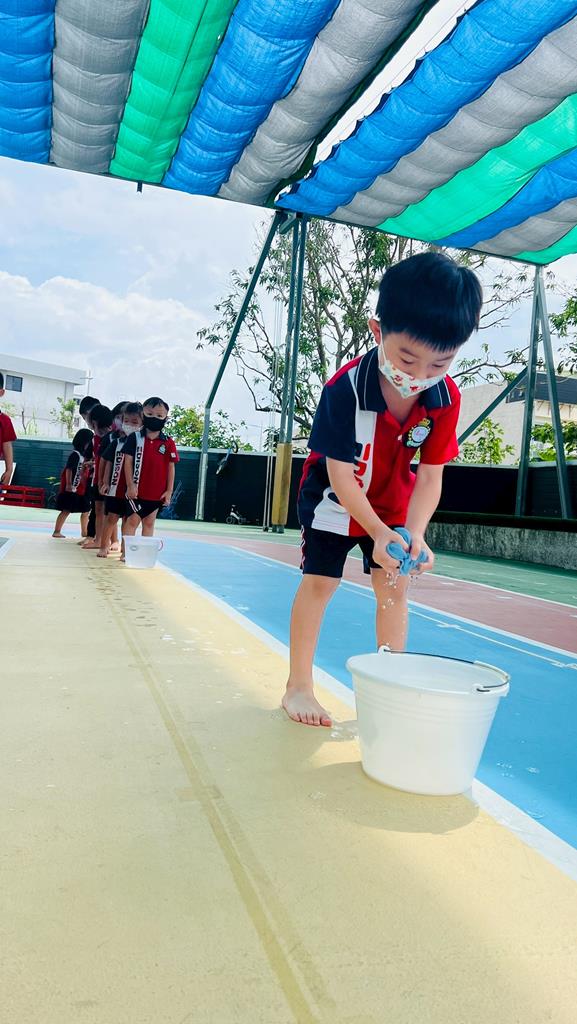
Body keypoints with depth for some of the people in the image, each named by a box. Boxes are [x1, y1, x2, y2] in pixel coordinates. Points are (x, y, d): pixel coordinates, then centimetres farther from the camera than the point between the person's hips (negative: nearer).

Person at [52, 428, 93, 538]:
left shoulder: (85, 456, 12)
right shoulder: (75, 454, -11)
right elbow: (69, 469, -17)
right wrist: (68, 484, -21)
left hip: (82, 490, 8)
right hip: (71, 489, -8)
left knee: (85, 511, 11)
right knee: (66, 510, -5)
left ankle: (84, 533, 21)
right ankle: (56, 531, 2)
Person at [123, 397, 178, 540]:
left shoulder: (168, 443, -1)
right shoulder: (135, 437, -3)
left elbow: (171, 467, 2)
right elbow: (128, 461, -4)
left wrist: (169, 491, -1)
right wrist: (130, 485, -9)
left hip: (157, 492, 2)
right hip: (137, 490, -2)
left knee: (149, 523, 13)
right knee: (132, 521, 3)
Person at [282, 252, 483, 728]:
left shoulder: (446, 398, -22)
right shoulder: (345, 389, -33)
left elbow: (430, 476, -17)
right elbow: (340, 475, -28)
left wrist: (415, 532, -33)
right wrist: (378, 533, -37)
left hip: (394, 501, 4)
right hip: (334, 499, -3)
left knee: (394, 585, 5)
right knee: (319, 581, -3)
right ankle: (299, 687, 9)